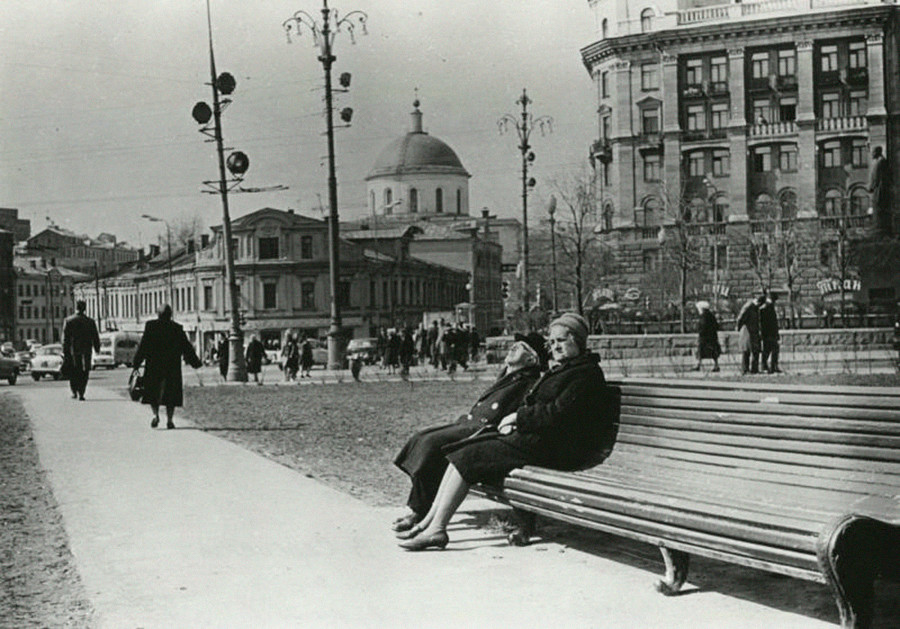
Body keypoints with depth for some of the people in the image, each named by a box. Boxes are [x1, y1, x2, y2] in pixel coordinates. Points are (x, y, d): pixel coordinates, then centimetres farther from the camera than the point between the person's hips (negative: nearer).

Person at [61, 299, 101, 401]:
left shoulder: (68, 321, -4)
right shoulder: (90, 321, -1)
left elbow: (65, 338, -4)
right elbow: (96, 338, 3)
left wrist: (65, 352, -2)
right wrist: (97, 349, 15)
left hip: (73, 351, 0)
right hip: (86, 352, 0)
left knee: (73, 373, 14)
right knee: (84, 373, 4)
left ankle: (74, 392, 11)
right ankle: (81, 393, -5)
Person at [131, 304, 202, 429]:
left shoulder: (150, 326, -4)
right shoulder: (177, 328, -1)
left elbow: (143, 346, -5)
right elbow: (186, 347, 2)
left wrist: (136, 364, 0)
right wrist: (196, 362, 11)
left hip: (154, 366, 0)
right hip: (173, 367, 0)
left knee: (153, 392, 10)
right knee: (171, 392, 7)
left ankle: (156, 414, -11)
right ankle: (169, 419, 1)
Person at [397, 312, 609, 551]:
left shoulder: (587, 373, -8)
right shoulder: (560, 370, 23)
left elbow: (559, 413, -18)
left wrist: (518, 417, -10)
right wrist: (514, 420, 1)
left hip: (550, 448, -10)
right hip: (530, 437, 10)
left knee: (469, 456, -16)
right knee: (460, 452, -3)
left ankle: (436, 529, -15)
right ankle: (430, 521, -5)